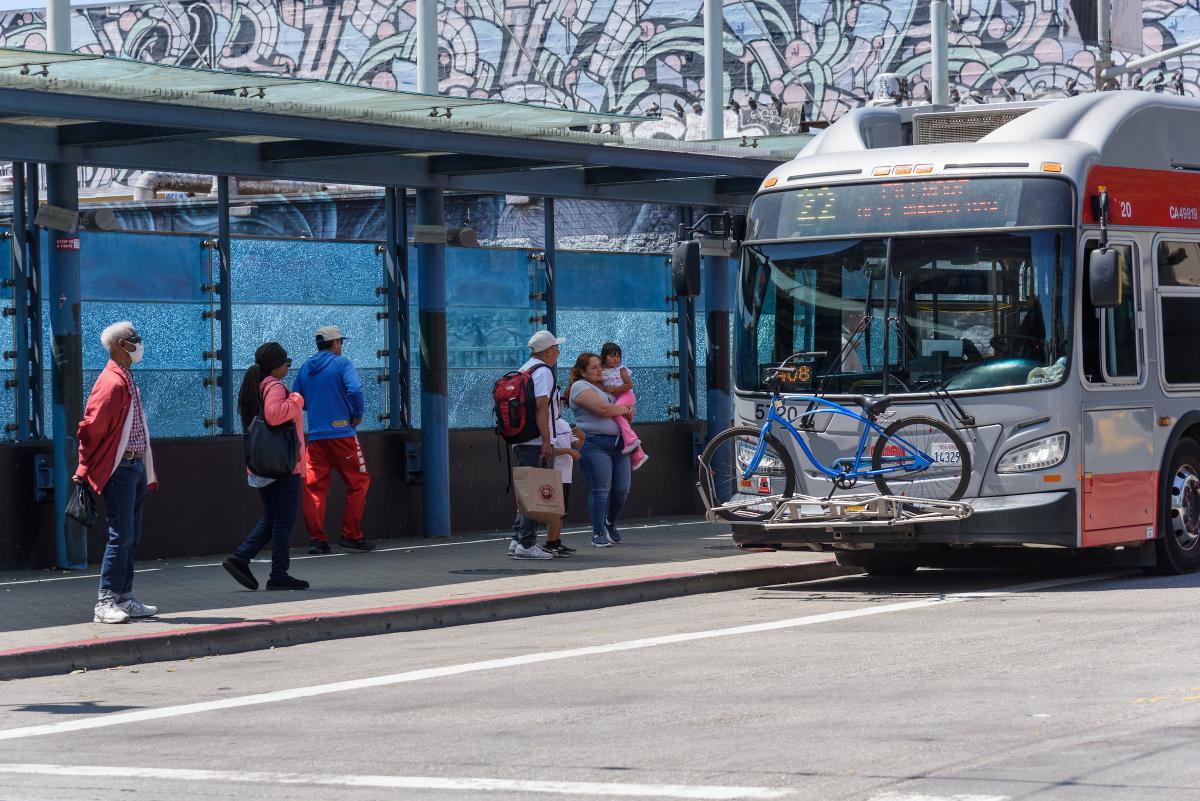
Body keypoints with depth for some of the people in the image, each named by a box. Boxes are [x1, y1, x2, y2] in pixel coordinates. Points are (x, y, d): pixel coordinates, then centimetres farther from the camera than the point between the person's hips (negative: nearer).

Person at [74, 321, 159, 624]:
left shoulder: (127, 380, 15)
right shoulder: (111, 383, -15)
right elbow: (91, 428, -15)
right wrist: (85, 471, -10)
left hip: (136, 465, 10)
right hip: (120, 468, -10)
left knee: (130, 537, 11)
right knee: (121, 535, -11)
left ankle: (124, 598, 16)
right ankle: (105, 603, -9)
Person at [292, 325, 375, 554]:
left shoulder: (305, 369, 12)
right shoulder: (342, 363, -4)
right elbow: (354, 389, -18)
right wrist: (357, 415, -3)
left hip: (315, 437, 5)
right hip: (341, 433, -5)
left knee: (314, 487, 6)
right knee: (358, 482, 6)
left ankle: (316, 538, -1)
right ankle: (351, 535, 2)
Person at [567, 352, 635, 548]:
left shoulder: (605, 387, 22)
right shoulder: (580, 387, -4)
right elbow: (602, 409, -17)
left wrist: (627, 411, 12)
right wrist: (624, 409, -1)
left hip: (617, 443, 8)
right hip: (594, 443, -8)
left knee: (622, 489, 6)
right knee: (600, 489, -11)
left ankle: (610, 523, 29)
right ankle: (598, 534, -6)